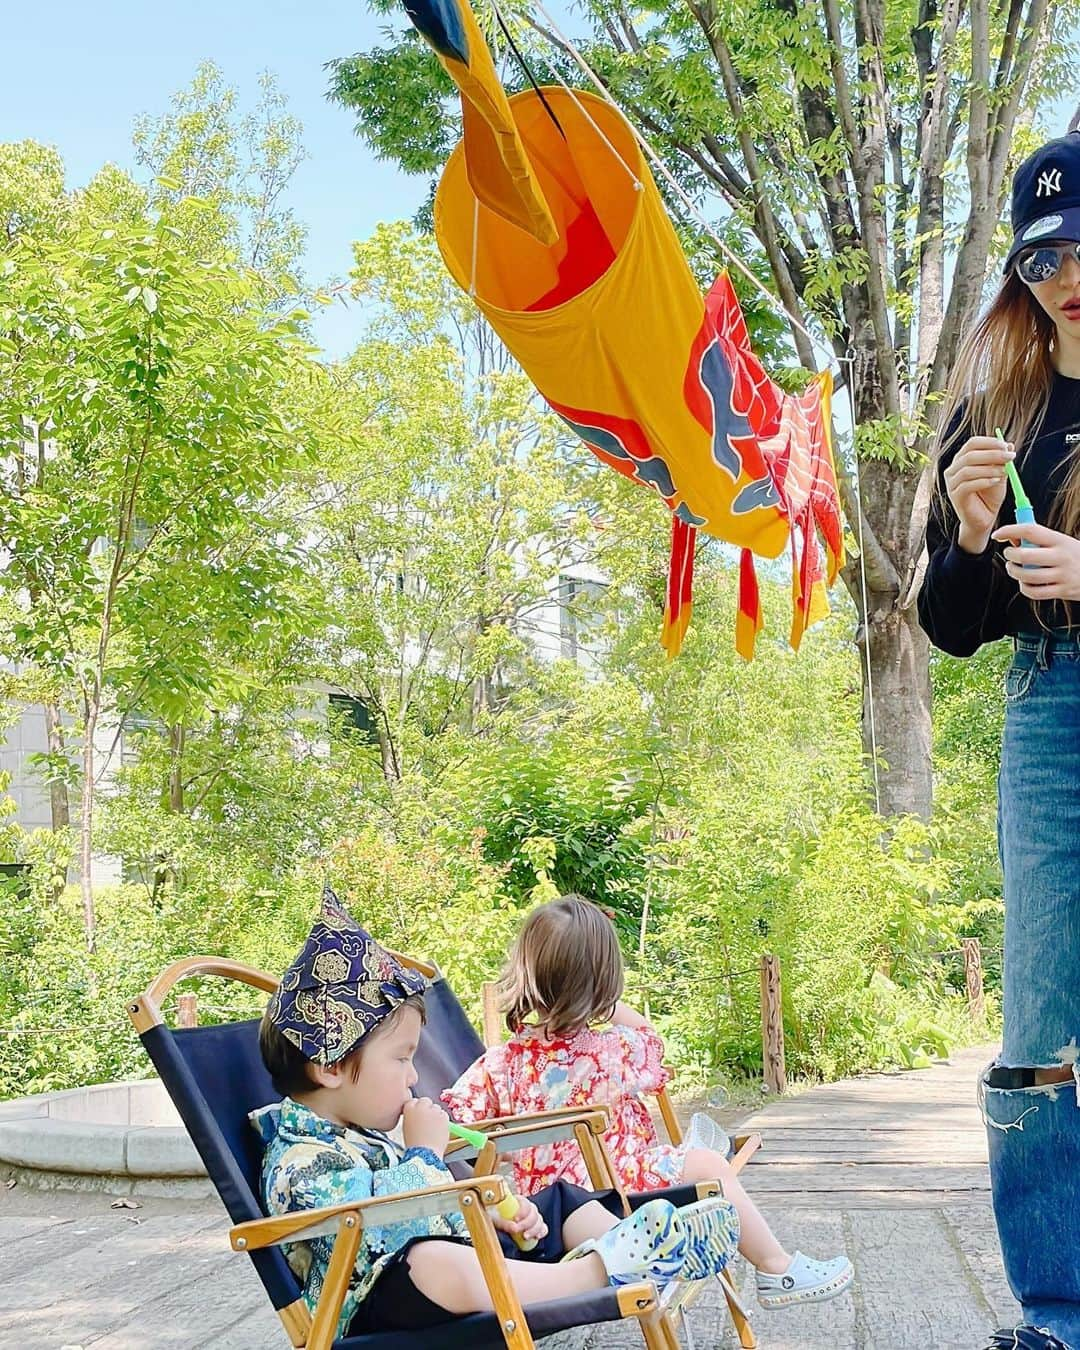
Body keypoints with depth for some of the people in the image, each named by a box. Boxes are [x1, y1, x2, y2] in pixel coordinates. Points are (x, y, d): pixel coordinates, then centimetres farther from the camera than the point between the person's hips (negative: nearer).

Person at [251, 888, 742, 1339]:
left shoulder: (364, 1133, 18)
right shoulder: (299, 1160, -16)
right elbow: (396, 1227, -31)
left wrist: (490, 1210, 12)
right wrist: (425, 1152, -18)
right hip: (381, 1305, -11)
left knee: (562, 1198, 14)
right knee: (436, 1264, -43)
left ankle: (646, 1254, -12)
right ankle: (599, 1271, -35)